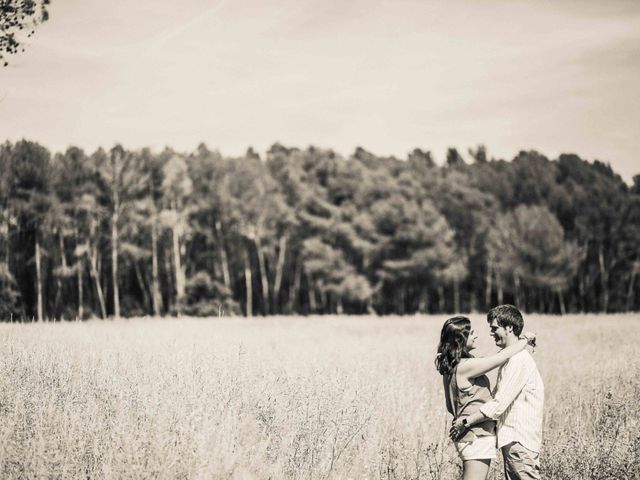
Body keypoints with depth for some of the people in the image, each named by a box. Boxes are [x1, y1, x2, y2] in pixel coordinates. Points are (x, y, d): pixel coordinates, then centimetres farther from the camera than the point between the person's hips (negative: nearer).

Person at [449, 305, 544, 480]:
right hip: (511, 439, 10)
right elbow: (497, 397, 21)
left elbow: (499, 404, -20)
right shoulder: (509, 357, 17)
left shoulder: (519, 359, -16)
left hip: (520, 440, -10)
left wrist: (466, 422, -14)